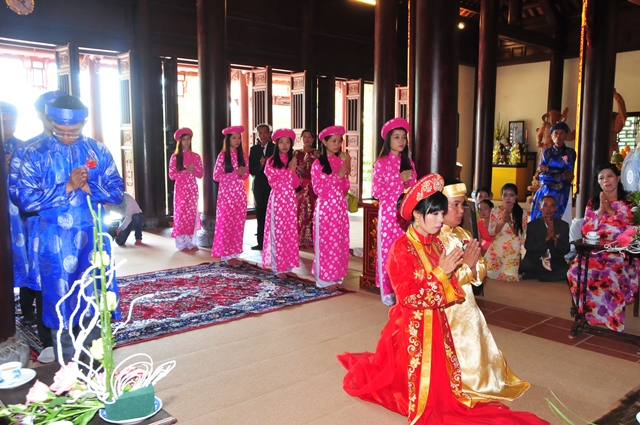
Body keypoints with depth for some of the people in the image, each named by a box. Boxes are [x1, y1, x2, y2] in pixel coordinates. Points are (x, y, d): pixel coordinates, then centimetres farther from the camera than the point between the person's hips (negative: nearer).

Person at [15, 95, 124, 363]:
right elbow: (26, 201, -9)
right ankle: (67, 368, 24)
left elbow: (116, 193, 2)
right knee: (61, 302, 8)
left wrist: (88, 187, -16)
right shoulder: (35, 154, -3)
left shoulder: (98, 151, 3)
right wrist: (68, 187, -17)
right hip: (55, 242, -2)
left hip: (92, 238, 2)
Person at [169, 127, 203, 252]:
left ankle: (192, 242, 12)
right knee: (181, 214, -2)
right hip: (180, 189, -3)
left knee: (193, 214, 4)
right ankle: (182, 243, 4)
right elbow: (171, 175, -7)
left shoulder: (196, 156, 7)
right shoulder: (175, 157, -2)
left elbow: (201, 174, 5)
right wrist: (185, 171, -17)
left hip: (193, 189, 3)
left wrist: (194, 169, -15)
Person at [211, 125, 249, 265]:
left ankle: (235, 252, 16)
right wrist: (235, 173, -17)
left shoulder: (242, 155, 8)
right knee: (226, 223, -1)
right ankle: (226, 254, 7)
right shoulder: (222, 156, -6)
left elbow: (246, 175, 11)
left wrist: (242, 174, -12)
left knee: (238, 224, 6)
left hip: (239, 193, 5)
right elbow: (216, 176, -9)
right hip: (226, 193, -4)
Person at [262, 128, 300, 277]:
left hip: (290, 200, 5)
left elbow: (296, 184, 7)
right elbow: (273, 182, -10)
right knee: (278, 232, -4)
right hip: (277, 199, -5)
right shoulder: (271, 161, -2)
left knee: (290, 232, 5)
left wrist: (293, 170, -9)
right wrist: (288, 170, -9)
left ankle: (288, 263, 14)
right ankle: (278, 266, 2)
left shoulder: (292, 161, 12)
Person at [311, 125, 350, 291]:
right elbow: (318, 189, -13)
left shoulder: (341, 161, 9)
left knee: (340, 243, 7)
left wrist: (346, 172, -7)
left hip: (340, 206, 6)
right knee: (325, 242, -1)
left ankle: (336, 277, 17)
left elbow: (345, 188, 8)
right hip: (325, 207, -6)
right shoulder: (318, 164, -7)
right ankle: (324, 279, 8)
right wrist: (337, 176, -17)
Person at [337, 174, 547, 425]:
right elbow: (408, 296, -22)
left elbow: (448, 290, 7)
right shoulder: (401, 248, -19)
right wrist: (441, 272, -23)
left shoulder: (436, 244, 4)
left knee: (440, 379, 17)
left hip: (436, 323, 7)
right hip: (412, 327, -7)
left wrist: (452, 271, -13)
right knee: (420, 387, 5)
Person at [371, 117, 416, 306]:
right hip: (388, 212, -4)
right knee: (387, 250, 0)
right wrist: (400, 180, -12)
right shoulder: (381, 163, -3)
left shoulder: (408, 163, 11)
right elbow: (376, 192, -11)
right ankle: (388, 291, 10)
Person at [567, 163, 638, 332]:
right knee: (575, 271, -29)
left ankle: (613, 319, -16)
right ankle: (590, 314, -12)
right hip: (594, 250, 3)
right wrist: (601, 210, -5)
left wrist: (611, 210, -9)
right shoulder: (592, 203, 15)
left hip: (619, 252, -2)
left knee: (611, 275, -36)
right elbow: (586, 231, 6)